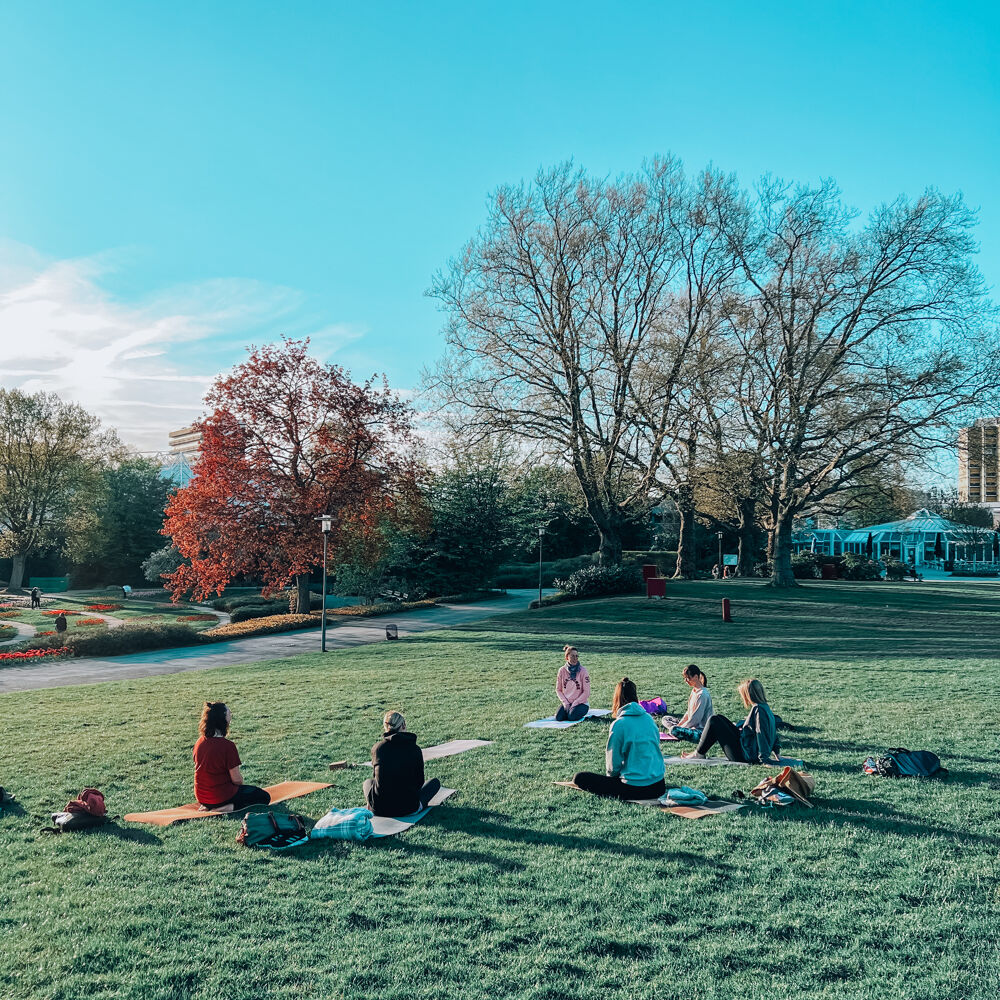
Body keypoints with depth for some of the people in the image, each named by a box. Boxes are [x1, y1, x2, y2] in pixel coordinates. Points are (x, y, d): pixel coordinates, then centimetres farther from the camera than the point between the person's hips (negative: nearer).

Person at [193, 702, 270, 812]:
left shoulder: (200, 742, -3)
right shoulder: (228, 745, -23)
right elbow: (237, 779, -17)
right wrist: (242, 784, 5)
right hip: (221, 797, -7)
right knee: (264, 797, 5)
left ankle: (208, 806, 11)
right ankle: (228, 808, -11)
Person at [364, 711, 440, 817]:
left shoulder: (377, 748, -1)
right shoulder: (415, 749, -5)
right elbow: (419, 781, 3)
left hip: (379, 809, 2)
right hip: (408, 808, -1)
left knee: (368, 781, 35)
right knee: (435, 782, 22)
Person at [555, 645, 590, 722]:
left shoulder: (582, 670, -10)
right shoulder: (562, 670, -2)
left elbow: (586, 692, -10)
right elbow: (558, 690, 6)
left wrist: (574, 704, -15)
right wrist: (565, 702, -7)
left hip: (581, 703, -3)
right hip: (566, 702, 3)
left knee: (572, 717, -29)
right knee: (558, 717, -20)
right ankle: (570, 709, 11)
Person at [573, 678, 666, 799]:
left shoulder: (619, 724, -15)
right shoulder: (649, 718, 3)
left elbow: (613, 765, -9)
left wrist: (612, 776, 15)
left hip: (634, 789, -6)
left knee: (579, 777, 0)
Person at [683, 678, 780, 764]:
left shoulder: (758, 709, -20)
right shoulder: (765, 707, 9)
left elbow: (761, 735, -25)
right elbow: (773, 731, 15)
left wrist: (763, 758, -23)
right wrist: (775, 752, 19)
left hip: (745, 755, -10)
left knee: (713, 721, -7)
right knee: (719, 718, 16)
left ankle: (699, 754, 5)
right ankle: (699, 752, 17)